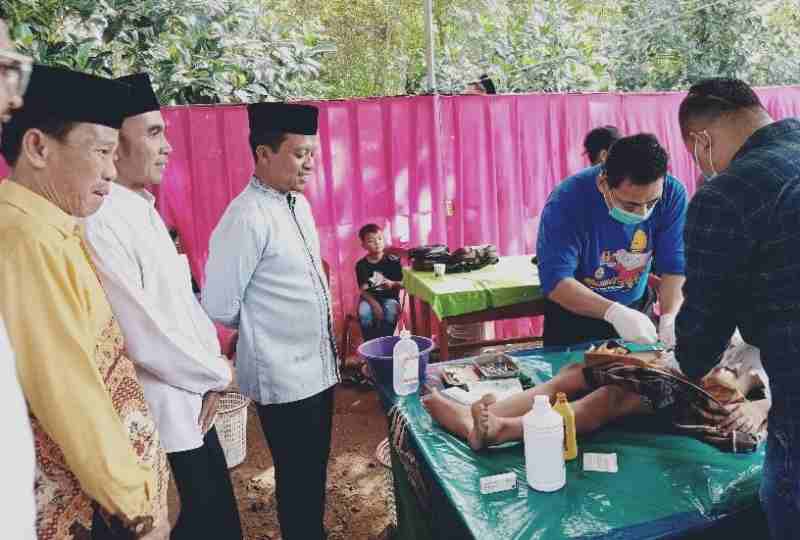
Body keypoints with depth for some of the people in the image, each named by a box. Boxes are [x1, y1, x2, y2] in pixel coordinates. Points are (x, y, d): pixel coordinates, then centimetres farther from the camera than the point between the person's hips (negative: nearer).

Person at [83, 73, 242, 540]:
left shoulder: (145, 210, 7)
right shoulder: (99, 223, -23)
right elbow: (145, 339, -25)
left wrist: (212, 368, -2)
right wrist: (219, 374, -9)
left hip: (192, 405, 8)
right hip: (160, 420, -8)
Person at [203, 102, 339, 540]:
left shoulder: (299, 204, 6)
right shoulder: (247, 217, -20)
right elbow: (220, 308, -16)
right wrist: (262, 327, 0)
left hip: (319, 366, 8)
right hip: (284, 376, -8)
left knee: (315, 471, 23)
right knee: (298, 478, 11)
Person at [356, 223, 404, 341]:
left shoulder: (393, 261, -3)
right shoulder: (361, 265, -2)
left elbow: (402, 284, -1)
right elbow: (363, 289, -6)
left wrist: (392, 284, -23)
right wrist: (374, 303, -23)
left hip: (389, 297, 0)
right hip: (370, 298, 1)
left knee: (390, 313, -33)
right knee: (364, 314, -30)